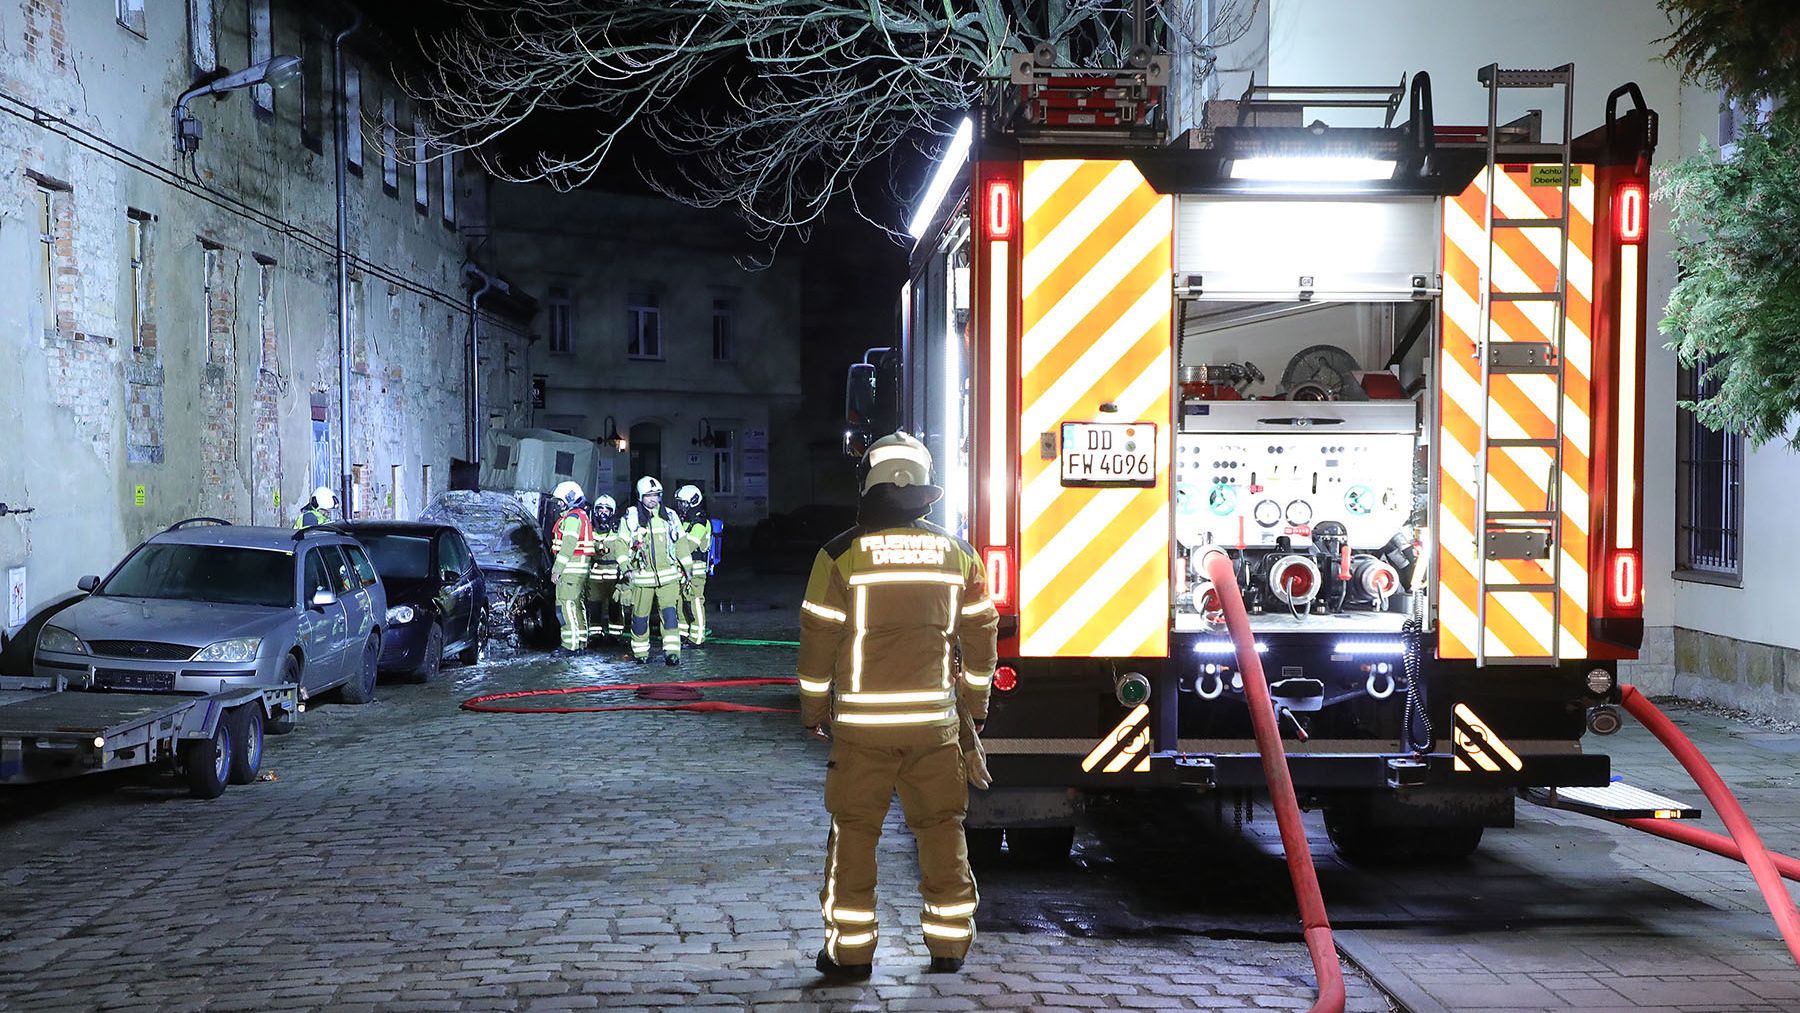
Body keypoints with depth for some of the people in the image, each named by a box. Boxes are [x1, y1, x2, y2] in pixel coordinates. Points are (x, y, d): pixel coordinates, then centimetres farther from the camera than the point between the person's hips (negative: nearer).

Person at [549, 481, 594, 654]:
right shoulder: (583, 516, 20)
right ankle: (581, 641, 18)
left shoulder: (572, 517, -12)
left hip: (571, 568, -10)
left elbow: (568, 545, -19)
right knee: (578, 606, 14)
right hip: (581, 568, 10)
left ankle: (571, 645, -14)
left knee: (567, 605, -11)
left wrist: (556, 569, -18)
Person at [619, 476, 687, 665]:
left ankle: (672, 652, -17)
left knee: (670, 612, -13)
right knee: (640, 615, 6)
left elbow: (680, 543, 18)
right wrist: (624, 565, -10)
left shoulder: (670, 516, 10)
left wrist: (686, 568, 18)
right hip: (642, 577, -1)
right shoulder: (631, 517, 2)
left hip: (668, 575, 1)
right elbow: (621, 544, 3)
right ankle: (640, 652, 22)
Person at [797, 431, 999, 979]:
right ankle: (949, 947, 16)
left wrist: (814, 708, 10)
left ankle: (850, 950, 9)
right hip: (935, 720, 3)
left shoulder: (842, 554, -5)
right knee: (942, 829, 11)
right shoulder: (957, 554, 4)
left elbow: (818, 638, -2)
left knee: (854, 832, 6)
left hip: (862, 723, -2)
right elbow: (980, 634, 10)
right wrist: (975, 704, 22)